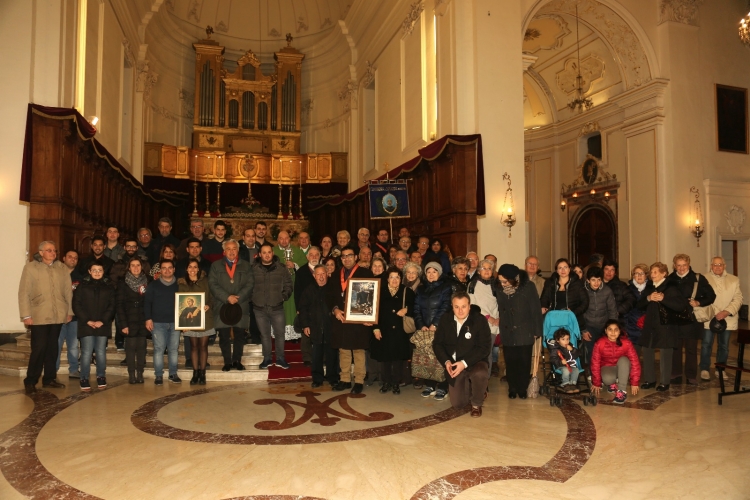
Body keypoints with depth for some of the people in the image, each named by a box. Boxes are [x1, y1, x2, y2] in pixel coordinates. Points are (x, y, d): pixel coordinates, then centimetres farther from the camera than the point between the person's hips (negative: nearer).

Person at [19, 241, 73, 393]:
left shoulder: (62, 268, 10)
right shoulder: (30, 267, 2)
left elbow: (68, 290, 9)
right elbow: (24, 292, -2)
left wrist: (69, 311, 6)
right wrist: (26, 315, -7)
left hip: (58, 316, 3)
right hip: (39, 316, -3)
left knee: (52, 348, 9)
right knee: (39, 348, -4)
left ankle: (49, 378, 19)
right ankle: (30, 381, 9)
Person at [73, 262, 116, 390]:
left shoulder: (109, 286, 9)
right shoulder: (83, 285, 6)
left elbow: (111, 306, 5)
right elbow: (76, 305, 1)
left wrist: (102, 321, -7)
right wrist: (87, 320, -9)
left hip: (103, 325, 1)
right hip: (86, 325, -1)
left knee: (101, 352, 3)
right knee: (86, 352, -5)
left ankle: (101, 377, 15)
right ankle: (84, 379, 4)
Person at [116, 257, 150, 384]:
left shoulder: (147, 282, 7)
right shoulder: (123, 283, 0)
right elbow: (120, 304, -4)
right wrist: (123, 324, -10)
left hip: (143, 320, 2)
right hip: (130, 320, -2)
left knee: (141, 347, 4)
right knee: (131, 347, -1)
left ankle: (140, 374, 10)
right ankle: (131, 374, 6)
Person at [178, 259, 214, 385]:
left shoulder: (205, 281, 3)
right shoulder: (181, 284, 4)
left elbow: (212, 297, 6)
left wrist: (208, 305, -16)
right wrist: (182, 321, -3)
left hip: (205, 318, 0)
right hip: (190, 319, 0)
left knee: (203, 346, 3)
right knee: (193, 346, 5)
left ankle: (202, 373, 11)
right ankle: (195, 373, 14)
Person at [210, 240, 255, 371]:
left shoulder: (246, 266, 11)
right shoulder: (216, 266, 9)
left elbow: (250, 284, 1)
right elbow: (213, 285, -1)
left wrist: (237, 298, -12)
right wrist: (227, 297, -12)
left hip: (241, 306, 0)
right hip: (222, 306, 0)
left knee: (239, 335, 4)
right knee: (224, 336, 2)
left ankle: (237, 361, 17)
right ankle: (227, 362, 13)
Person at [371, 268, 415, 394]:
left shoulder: (407, 292, 4)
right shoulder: (380, 291, 4)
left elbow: (414, 308, 5)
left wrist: (406, 310, -15)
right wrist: (375, 328, -5)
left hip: (400, 331, 0)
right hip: (384, 330, 1)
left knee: (398, 357, 3)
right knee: (384, 357, 6)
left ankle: (396, 383, 16)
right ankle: (386, 382, 20)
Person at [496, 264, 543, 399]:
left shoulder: (528, 287, -11)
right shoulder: (500, 289, -2)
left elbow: (536, 310, -7)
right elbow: (500, 311, 6)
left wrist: (536, 332, -7)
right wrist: (501, 330, 1)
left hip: (525, 333, -2)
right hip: (508, 334, 2)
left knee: (524, 362, 7)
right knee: (510, 362, 7)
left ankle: (522, 389, 23)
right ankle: (512, 389, 23)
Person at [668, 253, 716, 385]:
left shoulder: (698, 279, -1)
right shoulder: (670, 279, 6)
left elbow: (711, 296, 1)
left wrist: (698, 303, -13)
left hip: (692, 320, -2)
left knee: (691, 349, 7)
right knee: (675, 348, 7)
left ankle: (691, 376, 16)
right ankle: (676, 374, 17)